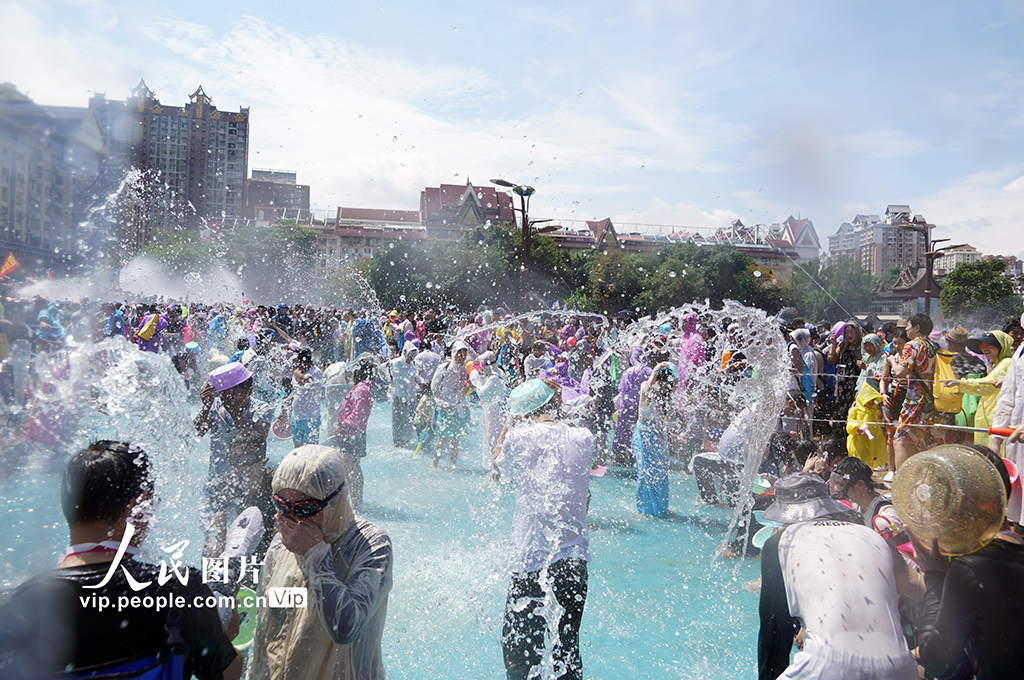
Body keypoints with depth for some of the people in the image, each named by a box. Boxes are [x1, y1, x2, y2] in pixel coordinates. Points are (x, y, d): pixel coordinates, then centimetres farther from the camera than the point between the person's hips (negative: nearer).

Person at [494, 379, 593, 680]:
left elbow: (499, 465, 9)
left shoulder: (520, 438, -12)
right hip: (575, 556, 4)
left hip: (531, 559, -3)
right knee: (568, 652, 18)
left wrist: (512, 421, 14)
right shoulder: (584, 437, -3)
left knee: (519, 655, 12)